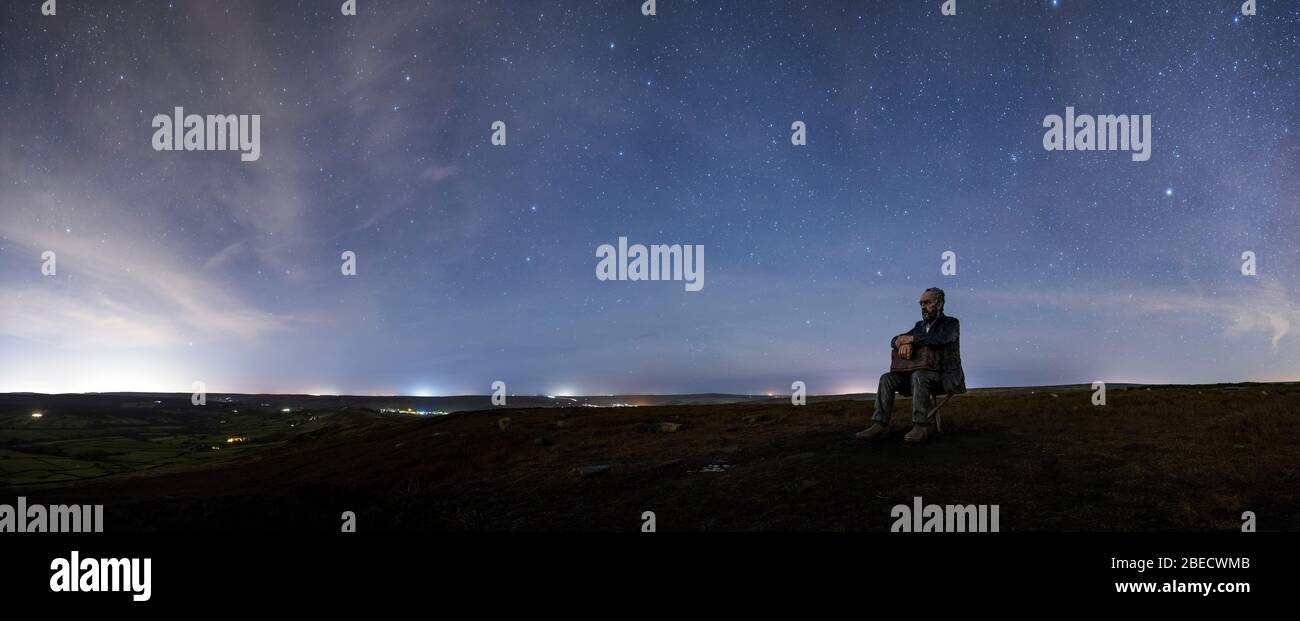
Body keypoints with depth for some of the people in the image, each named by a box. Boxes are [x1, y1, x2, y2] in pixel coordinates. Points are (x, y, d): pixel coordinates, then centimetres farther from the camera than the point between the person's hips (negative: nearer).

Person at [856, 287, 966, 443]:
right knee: (887, 379, -14)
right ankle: (879, 424, -24)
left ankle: (921, 426, -37)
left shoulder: (951, 323, -2)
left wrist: (911, 338, -19)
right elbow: (894, 341, 8)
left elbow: (940, 338, -26)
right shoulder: (920, 326, 17)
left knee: (918, 375, -37)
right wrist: (903, 343, -17)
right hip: (924, 376, 7)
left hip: (947, 378, -6)